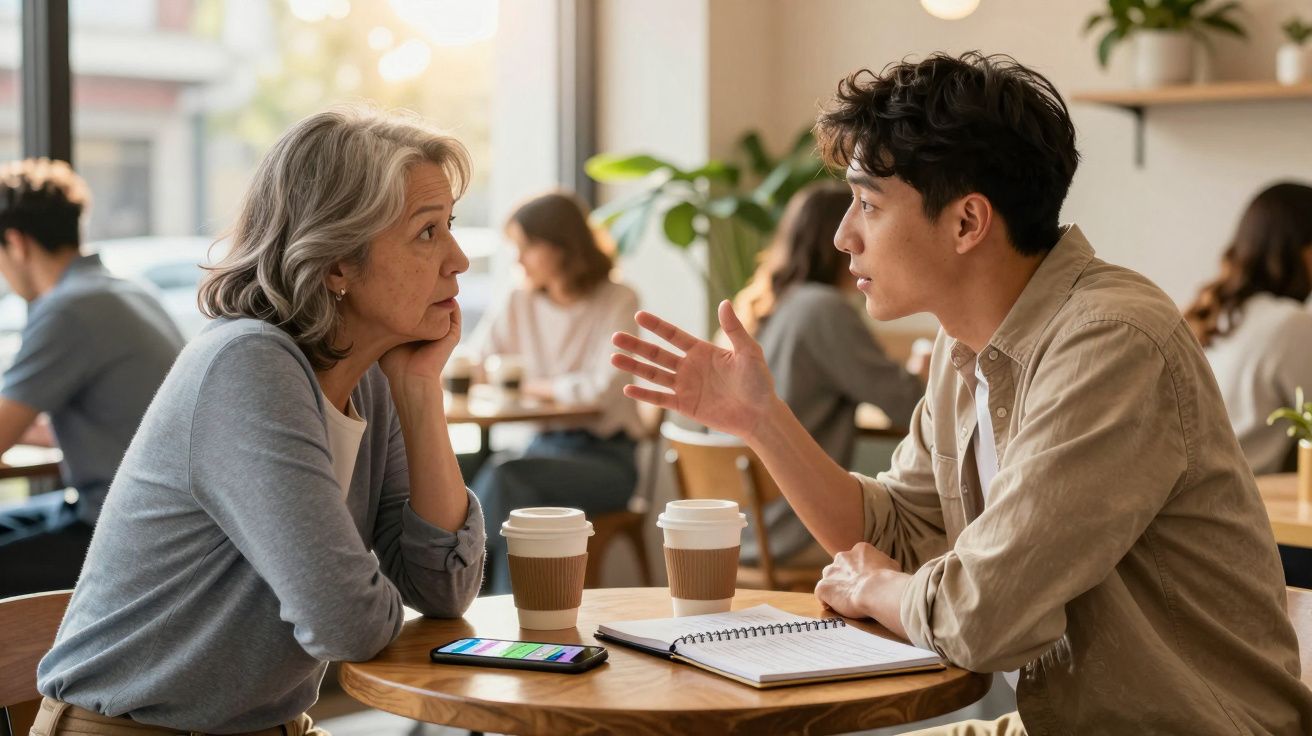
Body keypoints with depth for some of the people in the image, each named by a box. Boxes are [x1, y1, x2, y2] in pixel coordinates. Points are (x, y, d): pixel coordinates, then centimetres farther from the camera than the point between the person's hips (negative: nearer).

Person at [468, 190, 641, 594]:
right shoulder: (520, 304, 10)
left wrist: (532, 385, -9)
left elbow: (603, 387, -18)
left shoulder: (617, 302, -5)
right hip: (546, 446, 4)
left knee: (504, 475, -31)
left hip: (606, 458, -4)